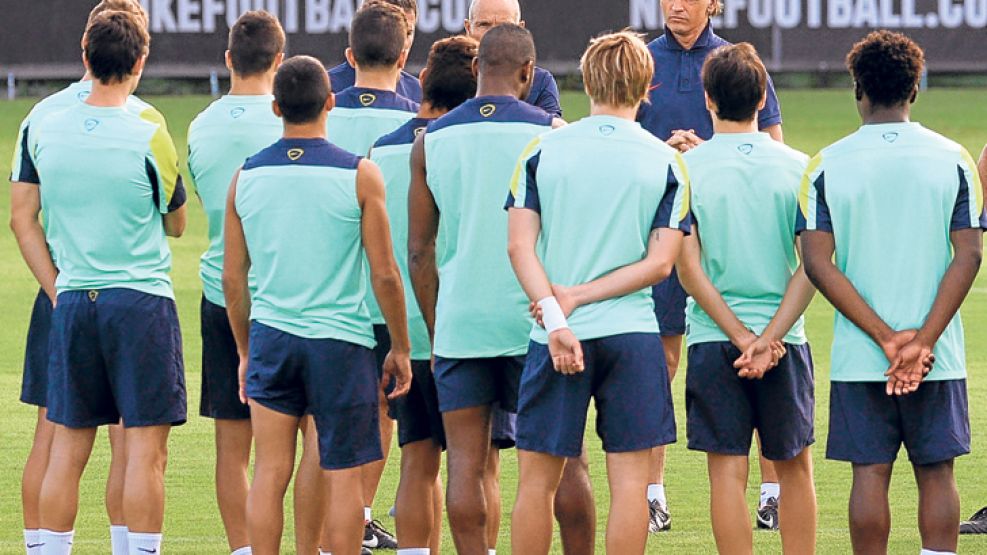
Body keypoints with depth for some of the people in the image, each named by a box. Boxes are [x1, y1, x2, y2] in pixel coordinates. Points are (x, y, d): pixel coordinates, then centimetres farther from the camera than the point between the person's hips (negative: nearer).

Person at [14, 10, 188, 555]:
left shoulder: (43, 131, 2)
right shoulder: (148, 137, -9)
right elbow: (177, 223, 6)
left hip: (73, 301, 4)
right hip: (142, 300, -4)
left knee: (67, 449, 8)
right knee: (145, 449, -2)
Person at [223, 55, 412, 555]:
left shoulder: (246, 176, 2)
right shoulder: (359, 175, -7)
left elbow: (233, 278, 7)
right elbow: (385, 274, -6)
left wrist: (245, 352, 19)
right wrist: (400, 349, 5)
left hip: (271, 336, 3)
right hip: (342, 342, -3)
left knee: (270, 472, 6)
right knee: (343, 476, 4)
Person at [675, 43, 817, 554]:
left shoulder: (686, 168, -4)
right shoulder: (797, 168, 0)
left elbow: (687, 268, -8)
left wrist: (742, 337, -8)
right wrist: (769, 337, -9)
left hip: (713, 339, -1)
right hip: (785, 340, 1)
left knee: (727, 473, 1)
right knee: (794, 468, 14)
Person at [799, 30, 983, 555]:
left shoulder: (827, 165, -2)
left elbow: (818, 263, -8)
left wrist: (885, 337, -9)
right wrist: (922, 340, -10)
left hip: (859, 356, 0)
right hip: (939, 361, 0)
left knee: (870, 472, 3)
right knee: (935, 472, 7)